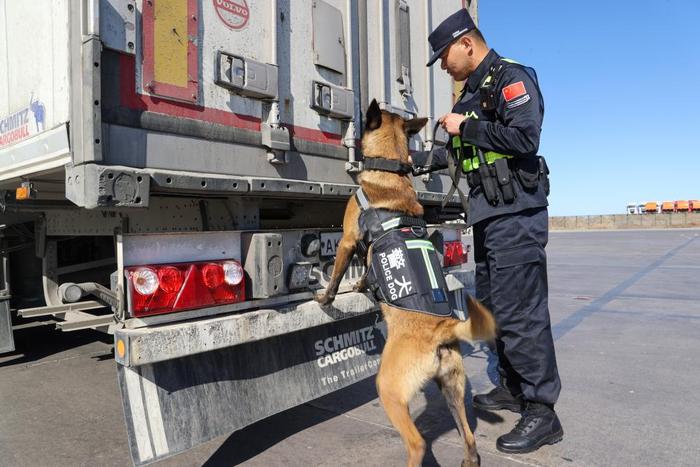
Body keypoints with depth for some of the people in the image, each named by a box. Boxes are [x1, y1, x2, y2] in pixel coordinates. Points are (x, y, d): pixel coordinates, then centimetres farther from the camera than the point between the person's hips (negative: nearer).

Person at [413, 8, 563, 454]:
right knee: (493, 305, 14)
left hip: (516, 214, -10)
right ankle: (514, 388, 28)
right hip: (488, 215, 10)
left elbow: (524, 137, -22)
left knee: (519, 310, -9)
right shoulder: (470, 93, 21)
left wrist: (466, 127, -13)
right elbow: (459, 154, 28)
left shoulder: (511, 78, -7)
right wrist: (413, 160, 24)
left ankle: (542, 412, 2)